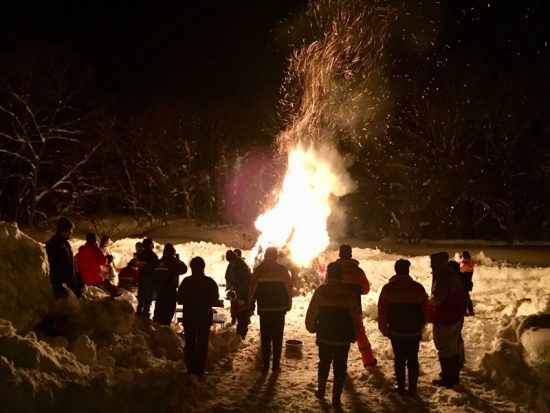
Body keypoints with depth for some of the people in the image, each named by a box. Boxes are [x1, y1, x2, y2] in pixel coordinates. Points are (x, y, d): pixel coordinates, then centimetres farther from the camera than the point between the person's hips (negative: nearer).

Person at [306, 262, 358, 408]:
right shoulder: (348, 293, -5)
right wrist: (354, 335, 8)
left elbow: (311, 313, -4)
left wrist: (311, 327, 13)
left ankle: (321, 390, 29)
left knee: (324, 363, 19)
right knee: (340, 367, 6)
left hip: (324, 336, 1)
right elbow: (354, 317, -2)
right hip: (343, 339, -1)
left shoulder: (320, 291, -7)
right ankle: (336, 397, 6)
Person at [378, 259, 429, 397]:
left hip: (396, 331, 0)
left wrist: (384, 328, 7)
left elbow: (382, 312, -5)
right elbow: (425, 310, 0)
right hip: (414, 332, 0)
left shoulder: (388, 288, -8)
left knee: (399, 359, 11)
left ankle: (401, 387, 16)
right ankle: (412, 389, 13)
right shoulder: (418, 288, -7)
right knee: (413, 360, 10)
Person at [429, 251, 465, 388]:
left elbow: (437, 298, -34)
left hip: (444, 320, -10)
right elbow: (460, 296, 18)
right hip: (455, 317, 10)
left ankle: (447, 379, 8)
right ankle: (454, 375, 30)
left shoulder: (443, 277, -23)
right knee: (453, 348, 18)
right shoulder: (454, 275, 9)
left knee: (445, 350, 0)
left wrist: (430, 298, -12)